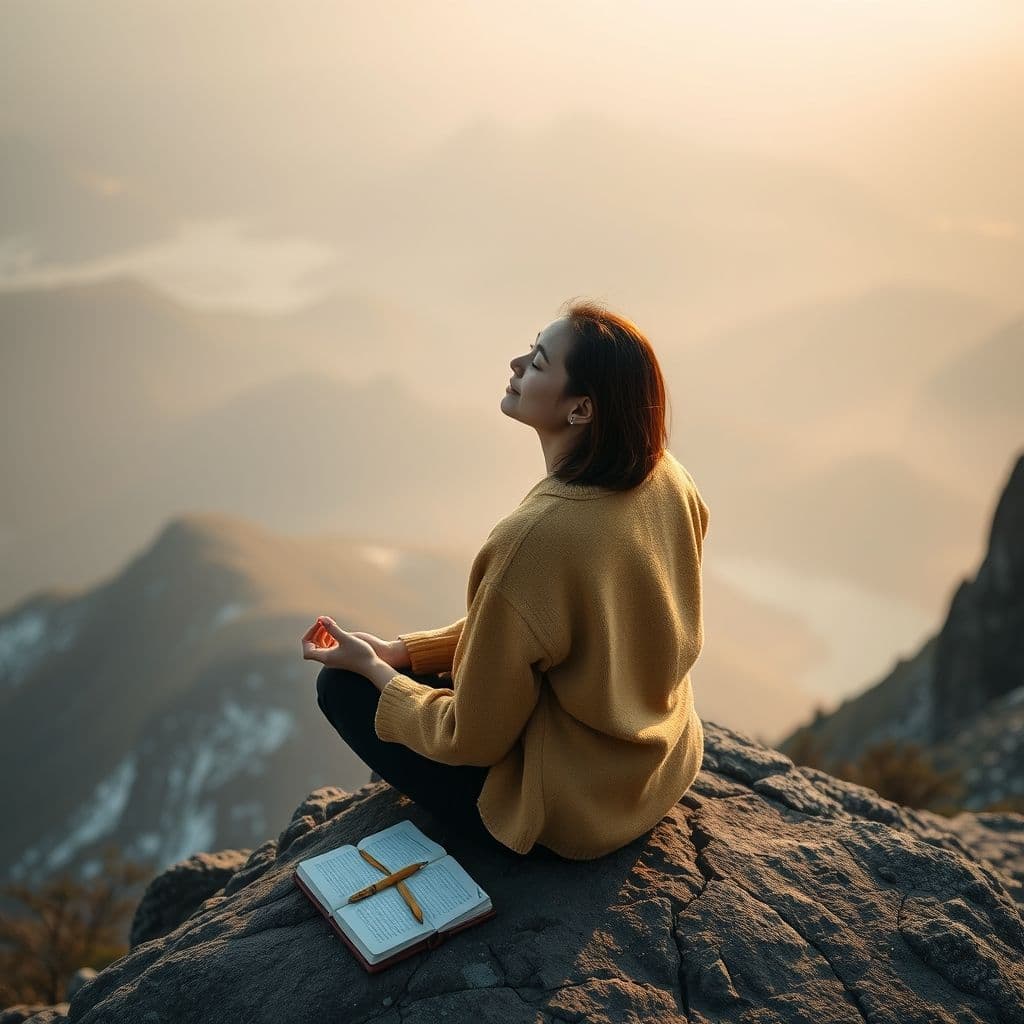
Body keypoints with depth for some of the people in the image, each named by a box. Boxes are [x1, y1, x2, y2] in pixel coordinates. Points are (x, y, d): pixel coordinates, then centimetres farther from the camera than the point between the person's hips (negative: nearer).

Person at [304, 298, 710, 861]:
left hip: (571, 813, -7)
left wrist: (372, 667, -5)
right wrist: (403, 650, 3)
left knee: (342, 685, 4)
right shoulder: (667, 478, -10)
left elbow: (473, 740, -22)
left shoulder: (533, 537, -34)